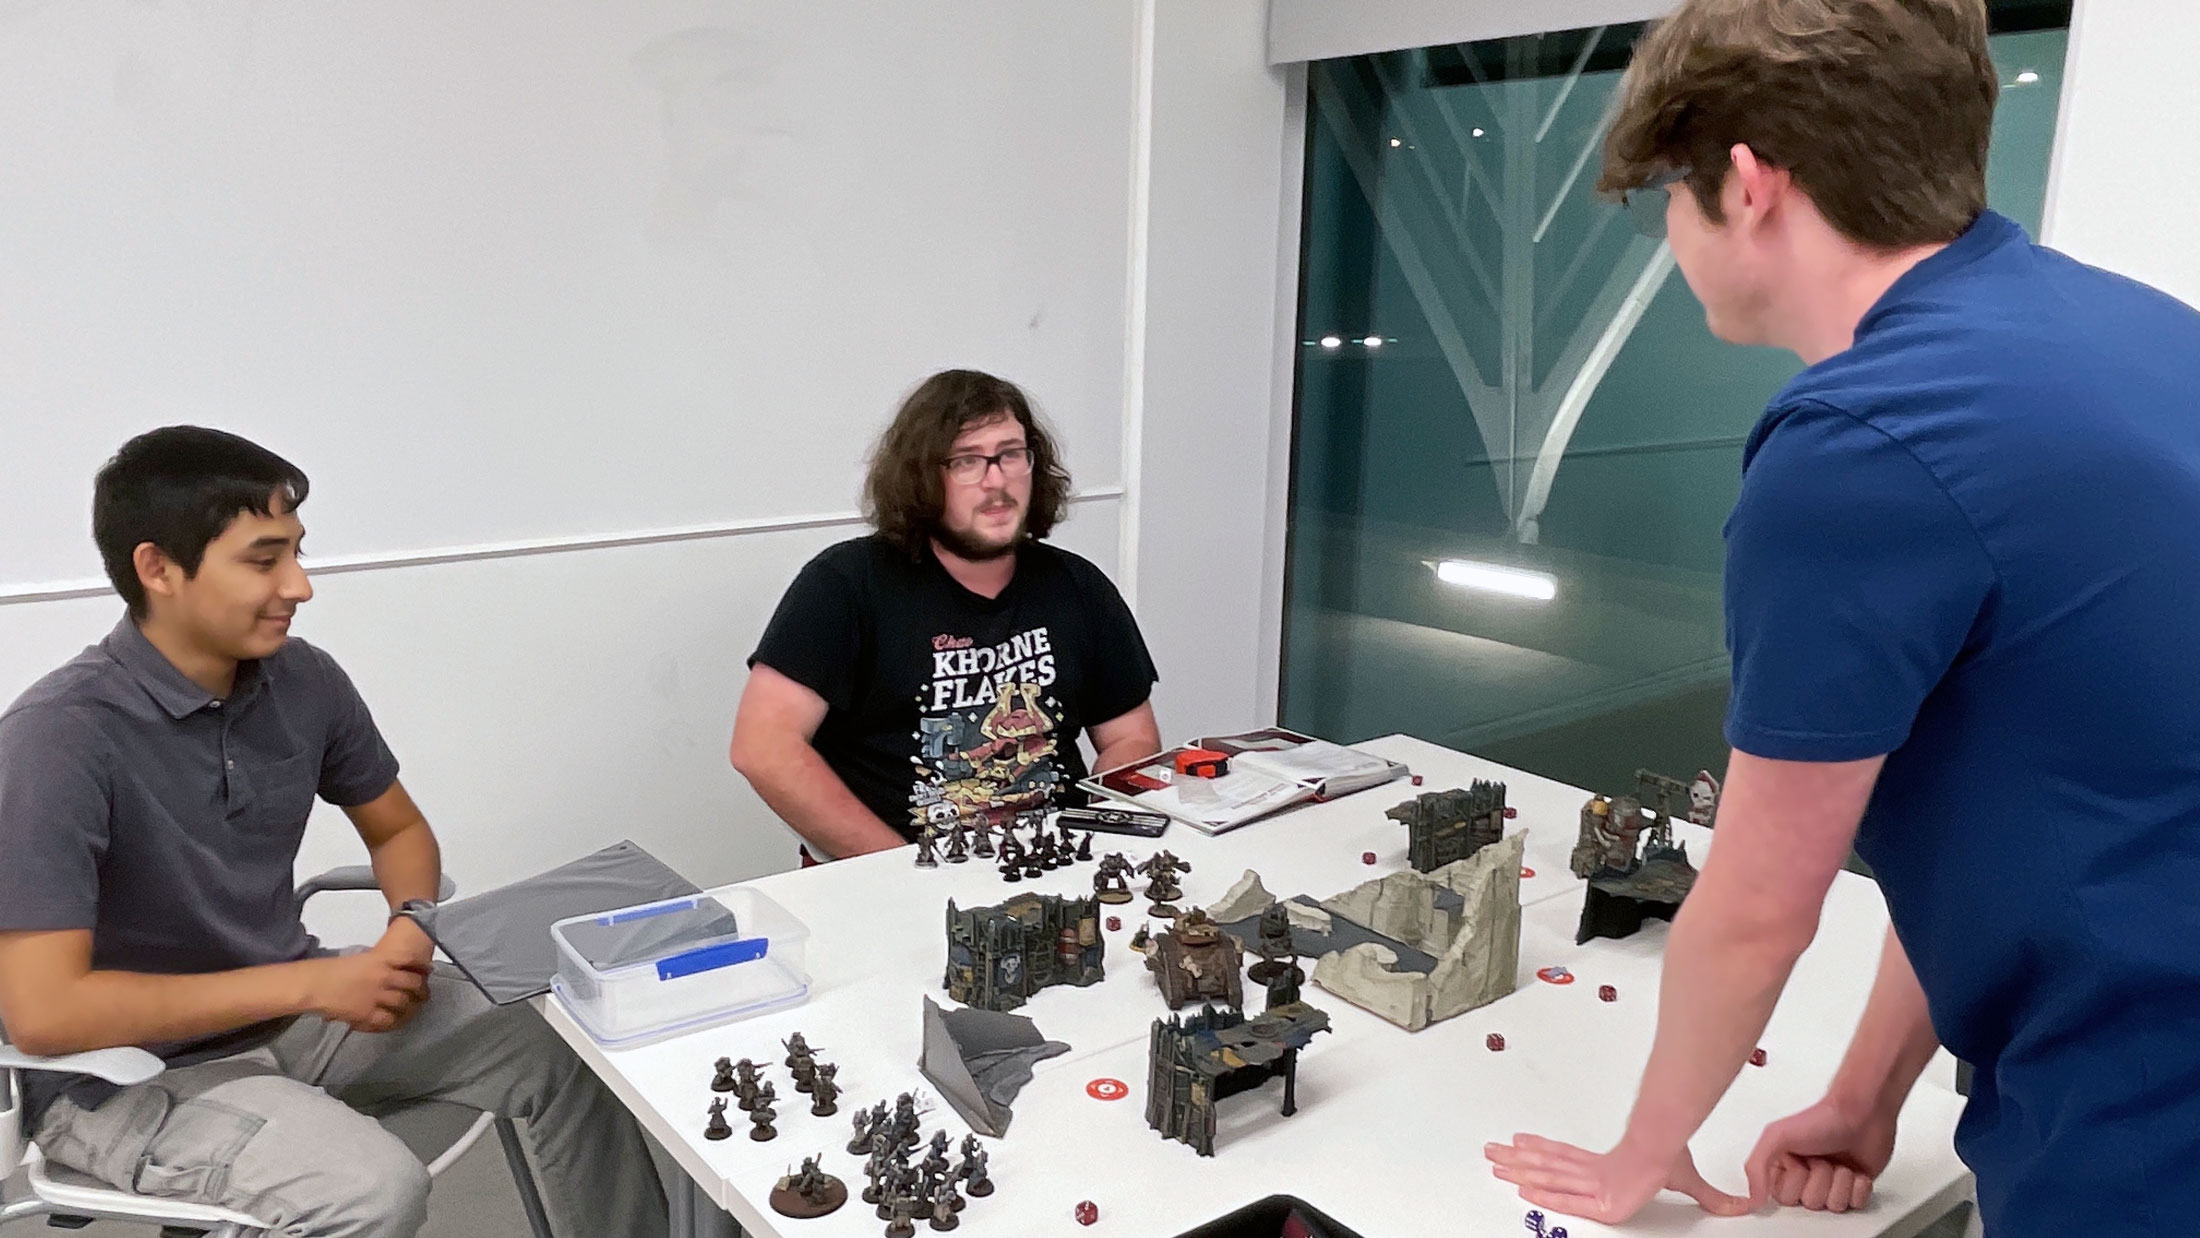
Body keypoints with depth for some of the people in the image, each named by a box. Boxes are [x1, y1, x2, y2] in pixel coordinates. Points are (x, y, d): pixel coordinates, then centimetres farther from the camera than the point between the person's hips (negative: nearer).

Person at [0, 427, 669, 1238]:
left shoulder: (303, 680, -6)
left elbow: (398, 830, 10)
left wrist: (413, 927, -12)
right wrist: (312, 984, -24)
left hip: (291, 1006, 6)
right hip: (131, 1074, -6)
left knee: (565, 1058, -4)